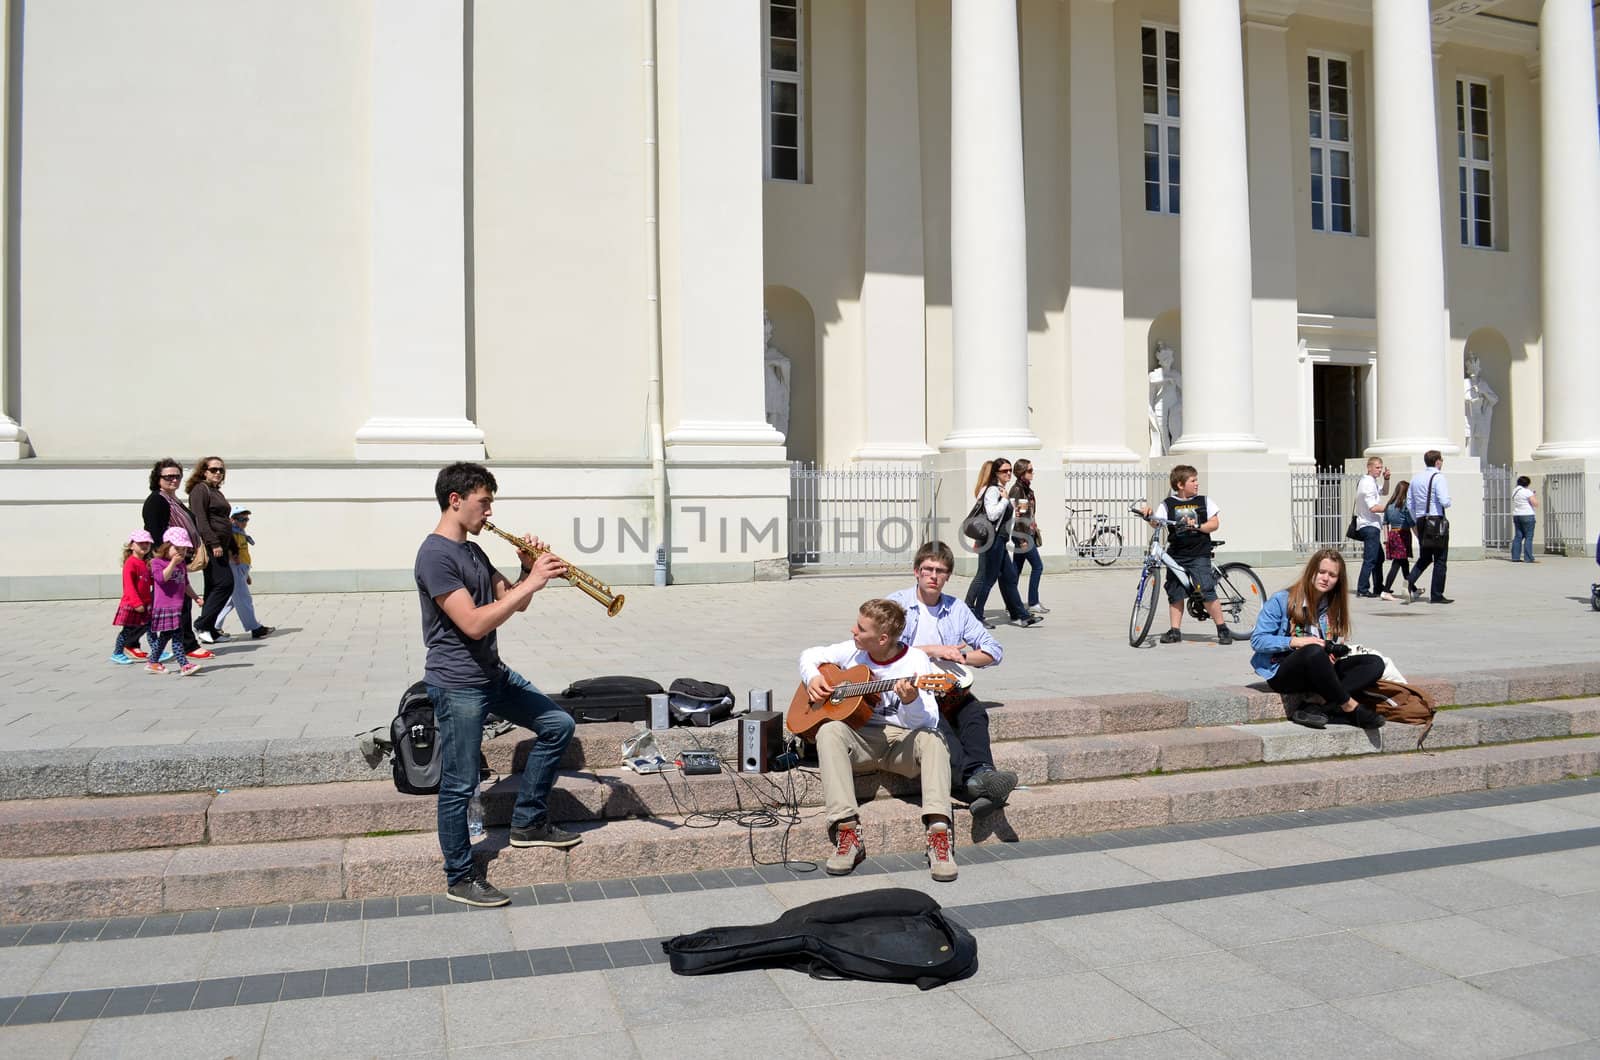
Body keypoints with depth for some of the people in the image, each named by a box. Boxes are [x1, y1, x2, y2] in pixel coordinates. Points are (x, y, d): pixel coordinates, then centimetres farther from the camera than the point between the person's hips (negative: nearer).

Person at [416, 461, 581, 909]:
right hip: (458, 686, -9)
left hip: (493, 674, 9)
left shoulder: (473, 552, 12)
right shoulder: (435, 555, -18)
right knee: (460, 785, 1)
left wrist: (528, 571, -5)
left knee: (558, 725, 12)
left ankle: (528, 822, 23)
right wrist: (532, 582, -24)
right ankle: (460, 878, 16)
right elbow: (474, 623, -26)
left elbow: (513, 603, 14)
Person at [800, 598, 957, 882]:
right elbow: (810, 655, 21)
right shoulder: (853, 651, 4)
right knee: (829, 731, -30)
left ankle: (939, 832, -43)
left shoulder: (916, 661, -8)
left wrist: (911, 702, -38)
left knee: (932, 739, -35)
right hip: (860, 739, 3)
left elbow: (926, 722, -16)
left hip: (903, 742, -2)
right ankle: (847, 830, -36)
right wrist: (812, 678, -1)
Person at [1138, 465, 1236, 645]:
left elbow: (1214, 523, 4)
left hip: (1199, 555, -1)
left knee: (1207, 593, -9)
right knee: (1175, 594, 5)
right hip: (1176, 555, 2)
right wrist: (1148, 514, -22)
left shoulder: (1204, 501, 7)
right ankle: (1175, 631, 14)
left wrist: (1197, 526, -12)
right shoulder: (1168, 504, 4)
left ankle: (1223, 629, 4)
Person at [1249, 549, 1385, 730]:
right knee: (1313, 652, -39)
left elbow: (1330, 651, 16)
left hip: (1318, 673, 7)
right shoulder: (1281, 600, -6)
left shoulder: (1332, 607, 12)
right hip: (1281, 673, -6)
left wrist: (1332, 652, -8)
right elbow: (1257, 640, -10)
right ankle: (1351, 708, -24)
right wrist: (1295, 642, -21)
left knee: (1375, 663, -16)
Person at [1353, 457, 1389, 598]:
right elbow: (1373, 507, -21)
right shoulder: (1367, 483, -16)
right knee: (1370, 559, -11)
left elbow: (1383, 491, 33)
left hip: (1372, 526, 11)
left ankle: (1378, 588, 26)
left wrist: (1386, 479, 14)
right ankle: (1362, 589, -11)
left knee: (1379, 557, 18)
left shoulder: (1373, 482, 16)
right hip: (1370, 526, -11)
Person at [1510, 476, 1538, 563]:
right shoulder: (1527, 491, -12)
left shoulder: (1514, 491, 12)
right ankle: (1528, 558, -7)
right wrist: (1535, 496, 4)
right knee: (1528, 537, -5)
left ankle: (1515, 557, 5)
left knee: (1518, 536, 8)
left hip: (1516, 516, 7)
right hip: (1527, 516, -7)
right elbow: (1535, 504, -14)